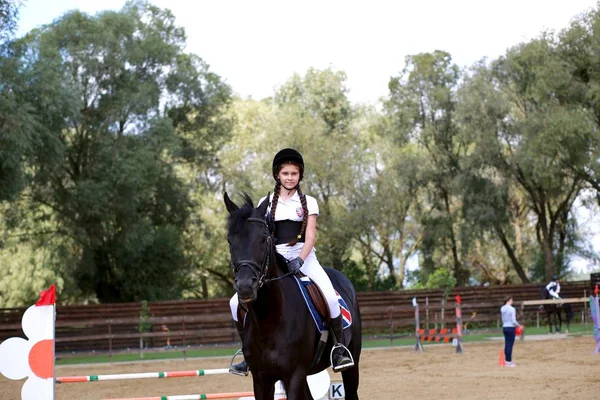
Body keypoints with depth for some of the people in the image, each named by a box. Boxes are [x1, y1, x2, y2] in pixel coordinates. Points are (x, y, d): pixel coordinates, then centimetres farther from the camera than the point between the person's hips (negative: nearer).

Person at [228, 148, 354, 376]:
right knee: (237, 301, -14)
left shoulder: (308, 202, 9)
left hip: (303, 258, -2)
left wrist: (299, 260, -20)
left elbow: (310, 236, -2)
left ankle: (339, 349, -11)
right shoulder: (265, 203, 12)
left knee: (330, 296, -30)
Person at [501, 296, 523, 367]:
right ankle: (509, 362, 1)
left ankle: (506, 360, 17)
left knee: (507, 344, 13)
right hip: (511, 328, -7)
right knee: (510, 345, -2)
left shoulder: (502, 309, 6)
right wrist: (519, 326, -2)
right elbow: (513, 321, -16)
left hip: (504, 327, 7)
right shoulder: (512, 309, -15)